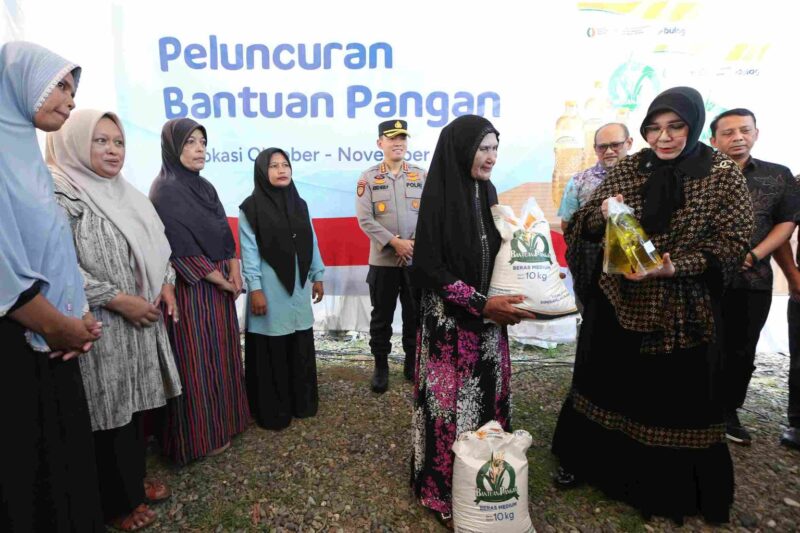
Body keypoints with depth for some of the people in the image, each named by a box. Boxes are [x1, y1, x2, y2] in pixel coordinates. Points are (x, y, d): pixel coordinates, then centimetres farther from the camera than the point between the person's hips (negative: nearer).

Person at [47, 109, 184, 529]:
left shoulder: (125, 193, 13)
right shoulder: (60, 192, -11)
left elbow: (156, 244, 18)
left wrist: (166, 283, 2)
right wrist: (118, 299, -19)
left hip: (141, 320, 8)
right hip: (98, 327, -7)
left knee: (134, 403, 17)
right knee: (107, 413, 5)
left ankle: (134, 481, 35)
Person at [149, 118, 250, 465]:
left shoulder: (205, 187, 12)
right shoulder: (165, 191, -13)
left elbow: (224, 234, 11)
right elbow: (180, 249, -18)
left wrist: (234, 270, -4)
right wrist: (221, 280, -12)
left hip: (220, 285, 8)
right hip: (191, 289, -8)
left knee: (222, 353, 15)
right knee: (197, 360, 2)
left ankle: (223, 420, 31)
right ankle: (201, 435, 17)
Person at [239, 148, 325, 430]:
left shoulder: (299, 204, 9)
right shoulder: (251, 208, -6)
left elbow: (312, 242, 12)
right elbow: (249, 252, -10)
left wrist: (317, 276, 11)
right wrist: (255, 288, -14)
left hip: (299, 286, 5)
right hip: (269, 289, -5)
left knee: (301, 349, 12)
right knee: (272, 352, 3)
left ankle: (302, 402, 29)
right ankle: (272, 411, 18)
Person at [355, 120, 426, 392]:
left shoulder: (422, 175, 7)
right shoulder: (368, 178, 1)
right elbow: (365, 219, -8)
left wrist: (416, 243, -11)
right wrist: (395, 243, -17)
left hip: (418, 259, 2)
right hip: (383, 260, -1)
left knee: (415, 315, 10)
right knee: (382, 317, 7)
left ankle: (413, 363, 27)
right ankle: (381, 366, 21)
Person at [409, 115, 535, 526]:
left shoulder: (487, 193, 8)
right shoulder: (438, 197, -13)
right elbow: (430, 268, -16)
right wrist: (481, 304, -20)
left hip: (488, 320, 7)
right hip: (450, 323, -6)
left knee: (489, 397, 14)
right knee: (451, 403, 4)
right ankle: (444, 489, 25)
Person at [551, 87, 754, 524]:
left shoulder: (723, 176, -5)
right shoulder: (627, 169, 1)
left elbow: (731, 245, -8)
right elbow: (585, 227, 2)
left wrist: (674, 267, -24)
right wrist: (602, 214, -21)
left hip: (681, 311, -2)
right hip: (616, 301, 3)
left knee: (676, 398, 11)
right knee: (603, 383, 15)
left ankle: (670, 489, 35)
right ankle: (587, 462, 38)